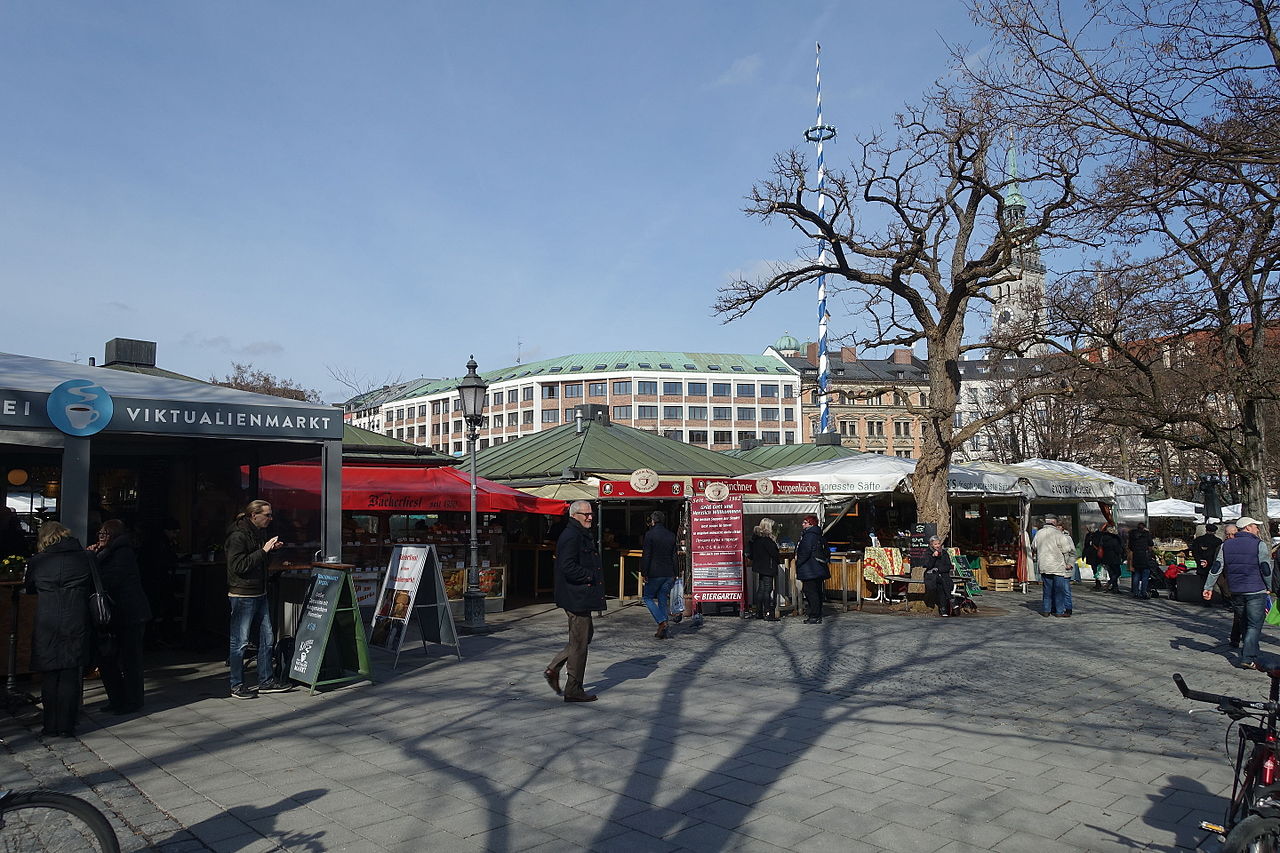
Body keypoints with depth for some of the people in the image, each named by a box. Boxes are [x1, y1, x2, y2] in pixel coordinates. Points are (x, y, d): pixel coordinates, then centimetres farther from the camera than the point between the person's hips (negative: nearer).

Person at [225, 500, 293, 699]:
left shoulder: (260, 533, 13)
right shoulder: (238, 536, -15)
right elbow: (238, 566, -22)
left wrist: (271, 550, 3)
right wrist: (263, 551, -22)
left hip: (260, 594, 9)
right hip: (242, 595, -9)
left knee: (267, 638, 12)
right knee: (240, 642, 0)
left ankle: (266, 681, 21)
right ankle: (237, 686, 12)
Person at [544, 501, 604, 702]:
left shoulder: (583, 535, 17)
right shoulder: (571, 536, -17)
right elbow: (568, 567, -25)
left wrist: (592, 577, 9)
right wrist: (590, 576, -17)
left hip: (582, 597, 11)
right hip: (576, 597, -11)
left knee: (586, 634, 18)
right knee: (579, 641, -2)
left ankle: (553, 669, 23)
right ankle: (574, 690, 8)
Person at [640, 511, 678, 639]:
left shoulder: (649, 534, -8)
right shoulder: (671, 535, 9)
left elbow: (646, 556, -11)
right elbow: (674, 556, 12)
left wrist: (644, 573, -6)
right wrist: (673, 575, 16)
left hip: (654, 574, -5)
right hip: (669, 574, 5)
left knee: (648, 597, 9)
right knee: (663, 600, 11)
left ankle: (661, 622, -9)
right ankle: (663, 632, 10)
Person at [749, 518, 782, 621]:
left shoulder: (755, 537, 10)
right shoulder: (766, 539, -17)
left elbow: (752, 553, 16)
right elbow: (773, 552, -14)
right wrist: (779, 559, 2)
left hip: (759, 566, 9)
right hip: (767, 567, -9)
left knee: (760, 589, 13)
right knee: (767, 590, -6)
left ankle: (759, 612, 16)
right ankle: (767, 613, -6)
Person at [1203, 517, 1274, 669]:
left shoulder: (1226, 545, 7)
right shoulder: (1259, 545, -6)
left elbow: (1216, 567, 5)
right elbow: (1266, 569, -7)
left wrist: (1208, 587, 7)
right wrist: (1268, 587, 8)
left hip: (1236, 592, 5)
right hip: (1256, 591, -5)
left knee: (1243, 624, 16)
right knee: (1254, 625, -3)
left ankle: (1250, 654, 23)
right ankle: (1248, 658, -9)